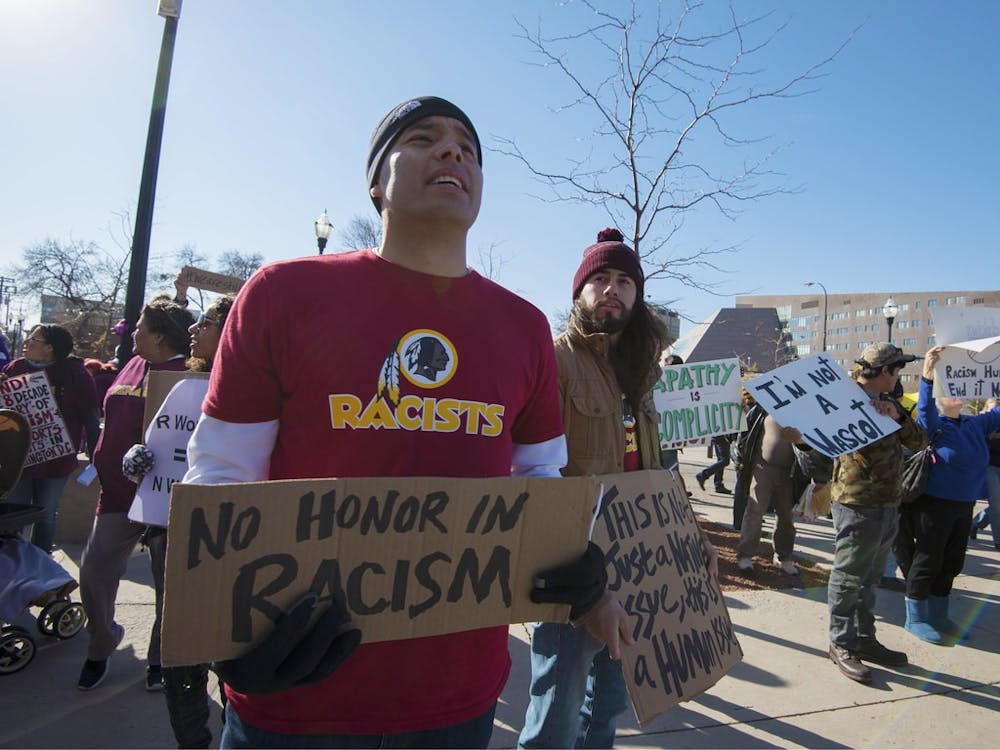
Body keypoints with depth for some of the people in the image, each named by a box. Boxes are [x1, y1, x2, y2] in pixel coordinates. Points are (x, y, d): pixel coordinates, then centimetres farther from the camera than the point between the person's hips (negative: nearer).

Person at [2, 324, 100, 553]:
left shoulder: (75, 373, -8)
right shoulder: (15, 369, 0)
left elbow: (90, 417, -6)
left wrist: (95, 456, -8)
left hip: (56, 461, -2)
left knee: (46, 516, 12)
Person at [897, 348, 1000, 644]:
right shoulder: (934, 425, -11)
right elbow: (924, 408, -30)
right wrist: (927, 376, -46)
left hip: (964, 506, 7)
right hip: (934, 504, -7)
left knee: (952, 563, 17)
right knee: (928, 561, 1)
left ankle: (938, 615, 33)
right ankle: (916, 619, 15)